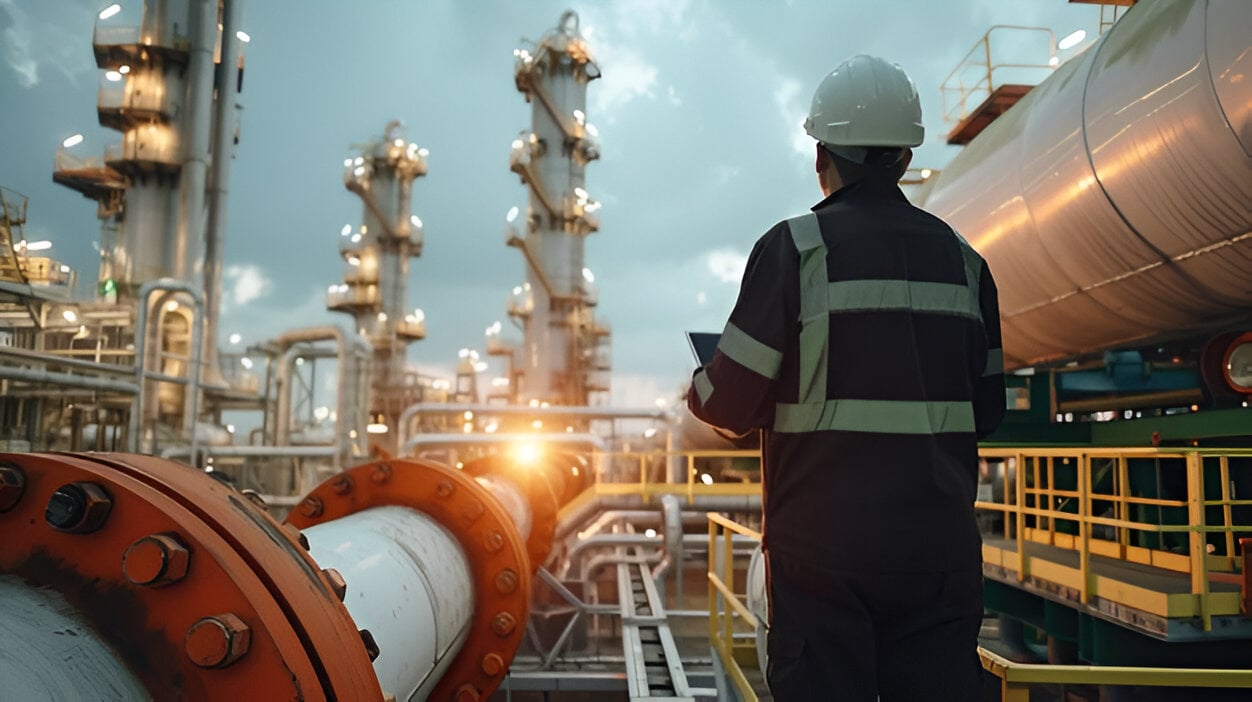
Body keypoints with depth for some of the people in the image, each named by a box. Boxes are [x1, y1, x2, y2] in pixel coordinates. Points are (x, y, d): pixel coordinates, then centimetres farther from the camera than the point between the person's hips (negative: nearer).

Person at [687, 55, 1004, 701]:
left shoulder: (795, 247, -7)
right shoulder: (962, 258, 8)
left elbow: (731, 404, -8)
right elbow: (986, 410, 12)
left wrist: (698, 386, 13)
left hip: (825, 549, -4)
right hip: (941, 548, 4)